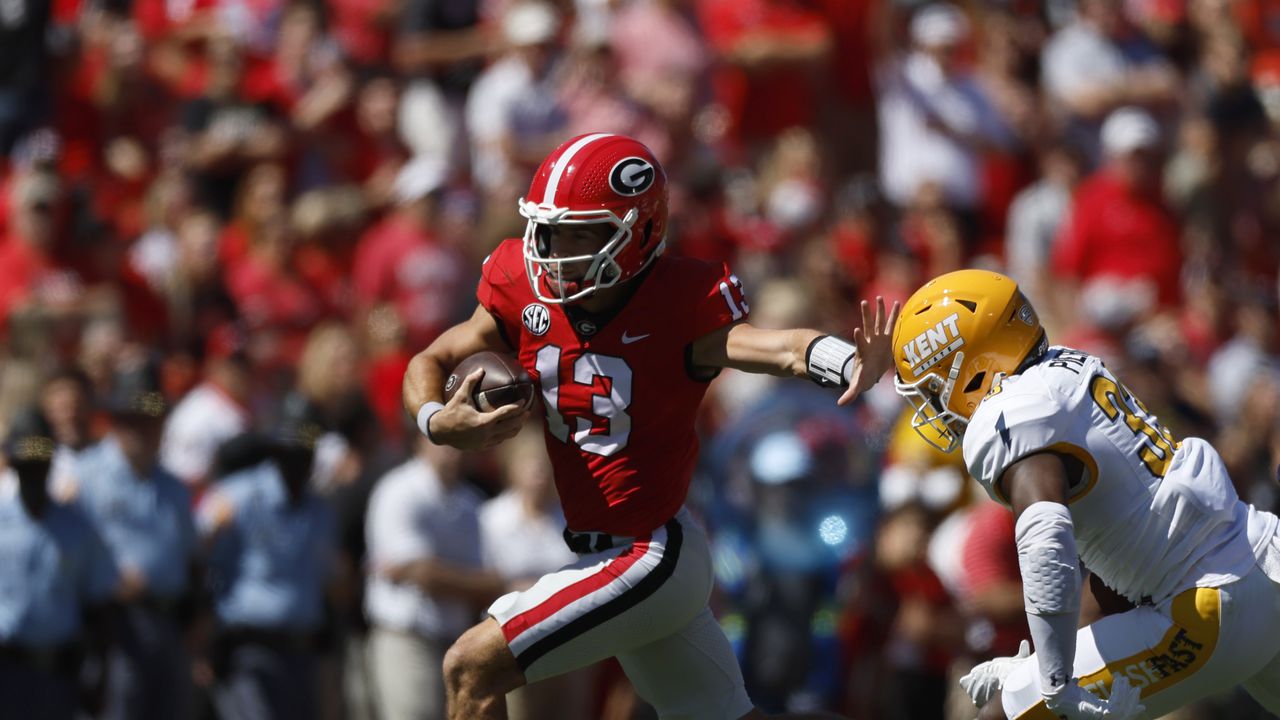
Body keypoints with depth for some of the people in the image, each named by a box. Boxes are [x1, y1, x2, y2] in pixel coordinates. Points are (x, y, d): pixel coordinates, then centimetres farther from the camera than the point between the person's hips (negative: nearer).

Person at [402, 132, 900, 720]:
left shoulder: (676, 309, -22)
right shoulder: (528, 296, -5)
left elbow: (780, 347, -40)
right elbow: (429, 363, 7)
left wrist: (850, 367, -62)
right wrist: (439, 422, -17)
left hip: (650, 561, -7)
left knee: (471, 669, -10)